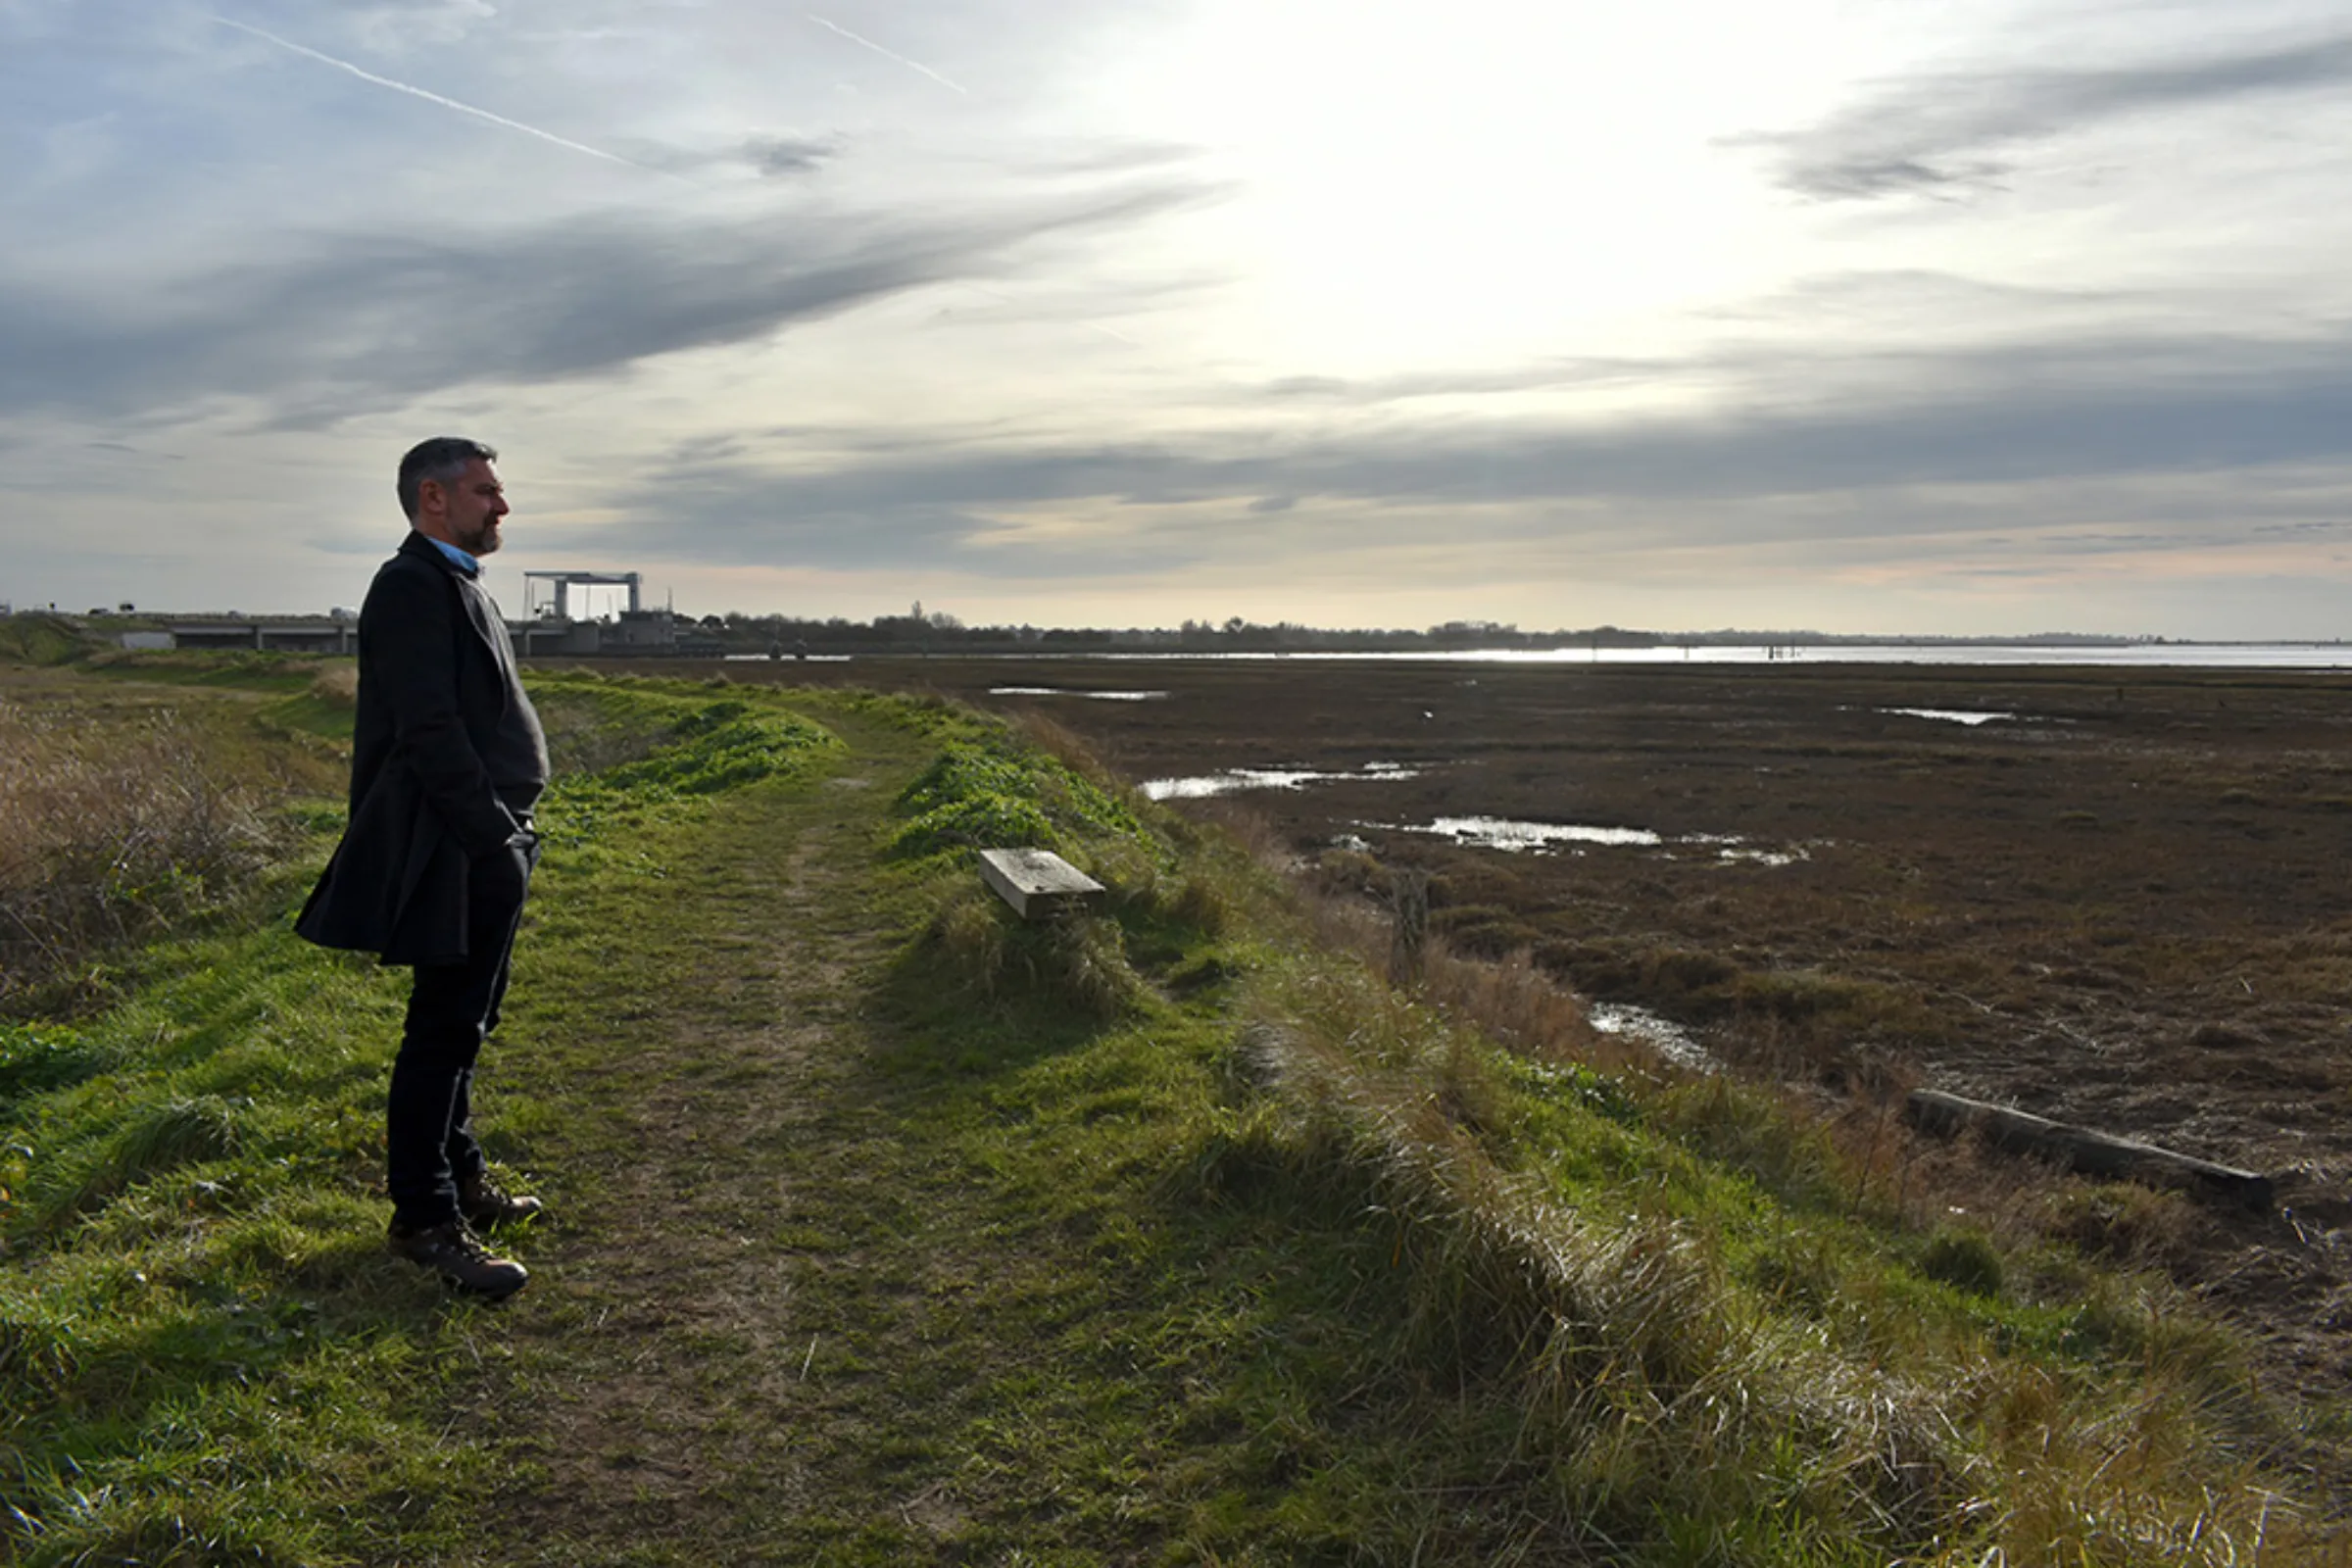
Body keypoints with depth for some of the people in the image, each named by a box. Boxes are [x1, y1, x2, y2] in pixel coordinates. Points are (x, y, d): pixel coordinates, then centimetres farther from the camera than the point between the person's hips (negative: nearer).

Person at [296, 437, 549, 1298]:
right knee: (444, 1029, -3)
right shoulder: (413, 586, -15)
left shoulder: (456, 584, 18)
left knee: (462, 1024, 19)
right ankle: (424, 1218, 6)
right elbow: (430, 734, -22)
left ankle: (456, 1174, 32)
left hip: (486, 847, 10)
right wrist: (499, 837, -20)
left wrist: (510, 834, 15)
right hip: (455, 855, -10)